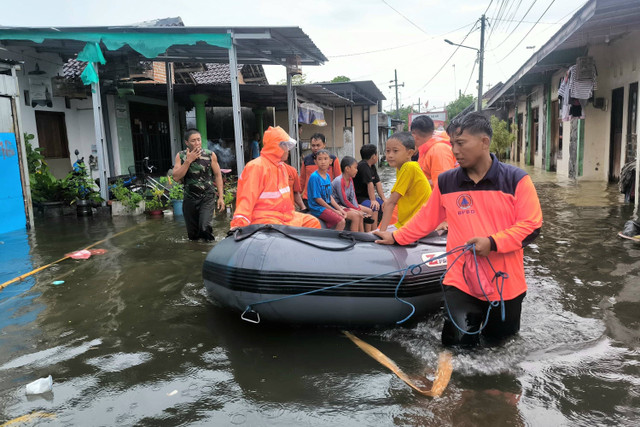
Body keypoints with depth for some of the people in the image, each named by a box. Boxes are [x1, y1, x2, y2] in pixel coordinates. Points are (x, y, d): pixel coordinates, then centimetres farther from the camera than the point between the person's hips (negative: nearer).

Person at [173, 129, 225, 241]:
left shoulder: (210, 155, -3)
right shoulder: (181, 156, 0)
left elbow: (218, 175, 2)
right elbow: (176, 177, -9)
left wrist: (221, 197, -2)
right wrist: (188, 160, -17)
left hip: (207, 198, -2)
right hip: (190, 198, 2)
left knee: (205, 227, -21)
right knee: (192, 234, 11)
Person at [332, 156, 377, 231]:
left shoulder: (350, 180, 7)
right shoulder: (339, 181, -22)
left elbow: (353, 197, 7)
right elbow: (344, 201, -21)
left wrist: (358, 208, -9)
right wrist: (358, 210, -15)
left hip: (348, 204, 10)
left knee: (369, 211, 3)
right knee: (359, 215, -28)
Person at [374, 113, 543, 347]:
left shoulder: (516, 179, -8)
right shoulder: (446, 181, 0)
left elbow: (531, 226, -10)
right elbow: (426, 219, 11)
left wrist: (493, 243, -22)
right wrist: (396, 237, 12)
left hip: (505, 282, 0)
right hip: (461, 281, 1)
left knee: (499, 336, 16)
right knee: (457, 341, -6)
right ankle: (474, 313, 25)